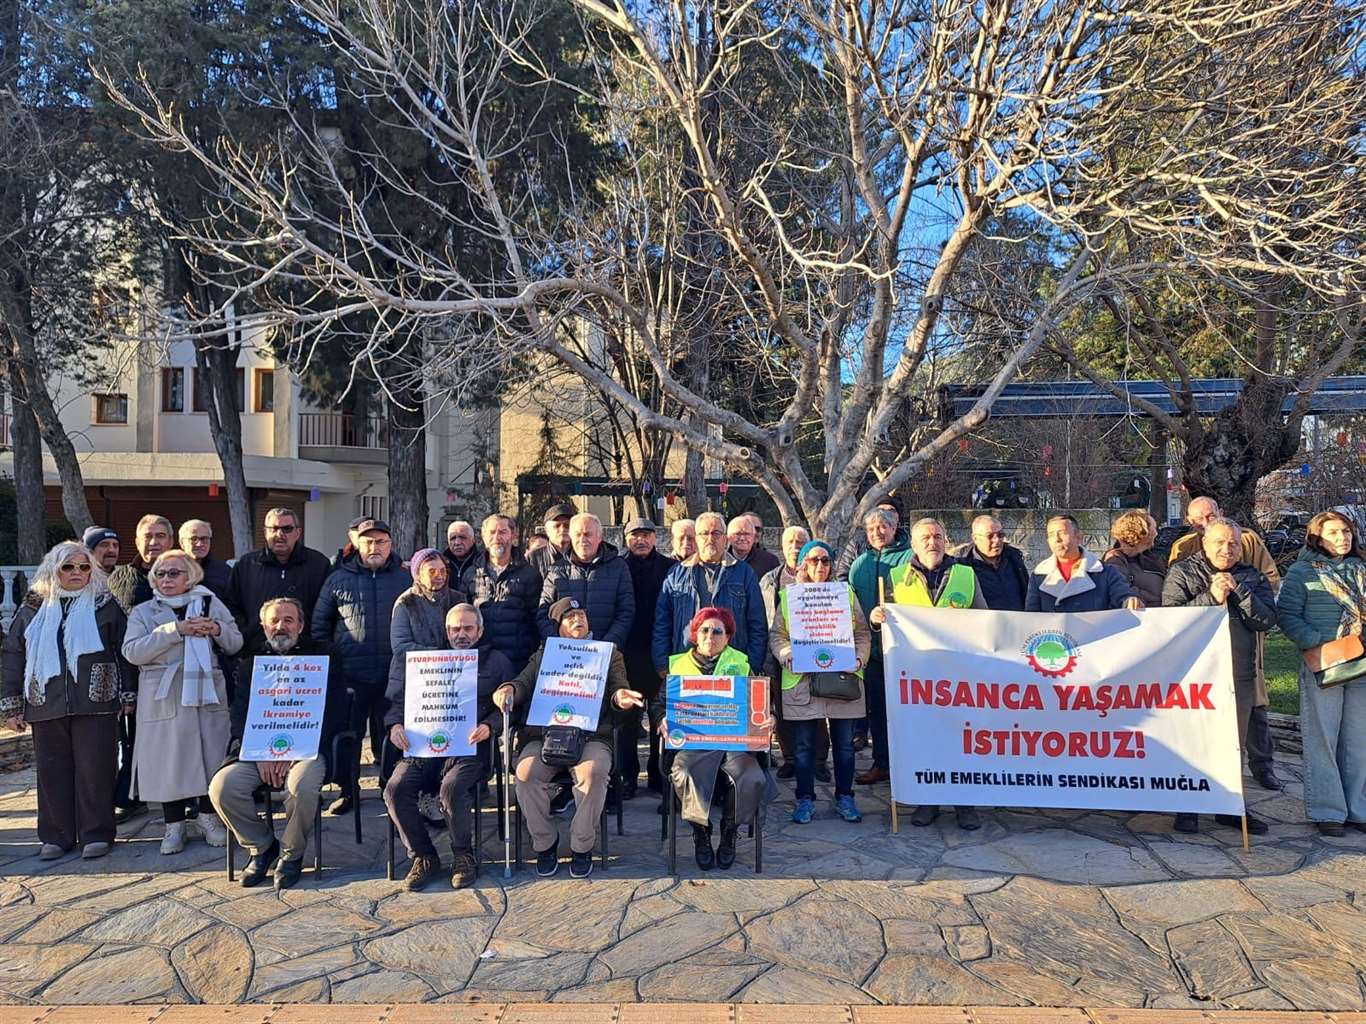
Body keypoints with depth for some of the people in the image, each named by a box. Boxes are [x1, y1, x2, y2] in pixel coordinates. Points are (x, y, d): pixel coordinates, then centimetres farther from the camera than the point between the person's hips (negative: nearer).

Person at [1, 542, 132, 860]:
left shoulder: (104, 605, 4)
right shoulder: (33, 609, 10)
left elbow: (124, 652, 3)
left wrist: (127, 696, -1)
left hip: (95, 703, -2)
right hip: (46, 705, 3)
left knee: (94, 769, 0)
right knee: (52, 770, 7)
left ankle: (96, 834, 9)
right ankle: (56, 836, 18)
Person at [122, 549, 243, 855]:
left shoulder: (211, 604, 11)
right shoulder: (143, 612, 10)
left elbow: (236, 644, 11)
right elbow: (132, 652, -7)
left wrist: (218, 630, -10)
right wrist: (175, 630, -15)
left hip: (207, 692, 1)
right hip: (164, 697, 0)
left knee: (212, 755, 1)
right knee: (168, 760, 0)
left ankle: (208, 818, 16)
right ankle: (175, 826, 13)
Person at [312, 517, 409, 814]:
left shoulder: (406, 579, 5)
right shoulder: (339, 579, 6)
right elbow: (319, 625, 10)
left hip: (393, 675, 0)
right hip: (350, 675, 0)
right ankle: (348, 791, 19)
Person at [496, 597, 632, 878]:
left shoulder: (609, 655, 20)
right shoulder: (543, 654, 23)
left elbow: (619, 688, 7)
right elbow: (524, 683, 8)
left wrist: (620, 698, -19)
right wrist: (508, 690, -16)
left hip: (591, 735, -1)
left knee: (593, 773, -32)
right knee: (526, 772, -27)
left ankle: (582, 846, -10)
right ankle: (544, 844, -5)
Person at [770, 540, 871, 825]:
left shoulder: (846, 593, 10)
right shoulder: (788, 596, 8)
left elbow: (863, 634, 9)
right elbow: (777, 635, 6)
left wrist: (859, 658, -7)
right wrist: (787, 656, -12)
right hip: (801, 681, -1)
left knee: (844, 742, 7)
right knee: (804, 744, 5)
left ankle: (844, 797, 21)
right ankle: (805, 799, 16)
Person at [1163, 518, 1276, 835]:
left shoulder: (1252, 578, 10)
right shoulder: (1182, 573, -1)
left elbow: (1267, 620, -3)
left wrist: (1237, 590, -14)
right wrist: (1211, 598, -18)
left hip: (1239, 676, 4)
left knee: (1233, 744, 13)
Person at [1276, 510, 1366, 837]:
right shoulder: (1302, 572, -3)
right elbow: (1286, 615, -7)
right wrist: (1317, 644, -18)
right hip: (1322, 669, -5)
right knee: (1322, 740, 0)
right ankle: (1326, 811, 10)